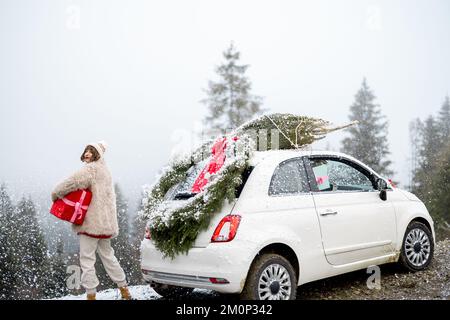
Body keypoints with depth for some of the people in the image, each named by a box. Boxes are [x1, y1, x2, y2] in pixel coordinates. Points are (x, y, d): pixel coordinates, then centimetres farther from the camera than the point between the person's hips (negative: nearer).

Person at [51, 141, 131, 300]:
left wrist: (56, 193, -7)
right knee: (107, 255, 19)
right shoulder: (104, 170, 19)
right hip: (105, 221, 10)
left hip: (92, 221, -10)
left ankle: (91, 294, 2)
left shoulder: (91, 169, -12)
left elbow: (73, 182, -21)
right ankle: (124, 289, 24)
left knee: (87, 259, -1)